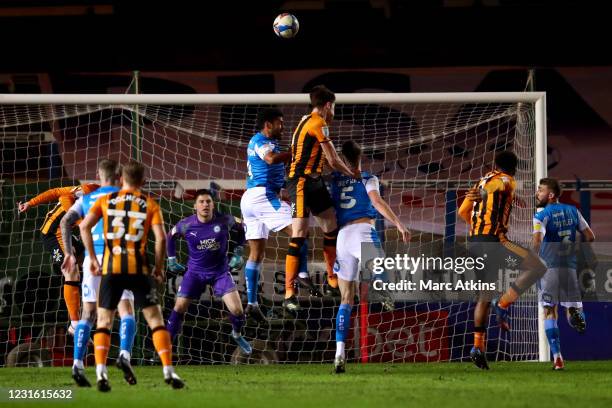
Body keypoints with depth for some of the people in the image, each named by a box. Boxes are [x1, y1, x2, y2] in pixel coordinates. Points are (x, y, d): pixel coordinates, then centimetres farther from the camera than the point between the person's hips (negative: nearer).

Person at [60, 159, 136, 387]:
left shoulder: (85, 199, 17)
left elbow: (65, 222, 4)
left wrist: (69, 254, 4)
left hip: (92, 258, 3)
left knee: (88, 314, 8)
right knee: (126, 310, 0)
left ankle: (78, 364, -4)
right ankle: (125, 355, -25)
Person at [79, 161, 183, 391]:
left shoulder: (105, 201, 9)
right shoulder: (150, 204, 6)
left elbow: (85, 226, -4)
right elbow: (160, 237, -5)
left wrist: (92, 258, 0)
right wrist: (159, 267, 6)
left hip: (111, 268, 1)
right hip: (138, 269, -1)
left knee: (104, 321, 8)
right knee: (155, 319, 7)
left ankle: (101, 373, -8)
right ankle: (168, 371, 1)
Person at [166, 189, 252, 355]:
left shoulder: (225, 221, -13)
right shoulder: (186, 225, -13)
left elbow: (239, 229, 8)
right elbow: (171, 236, 8)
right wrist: (171, 258, 7)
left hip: (220, 271, 0)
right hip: (195, 271, 0)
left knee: (237, 310, -9)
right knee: (179, 307, -7)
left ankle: (237, 335, 23)